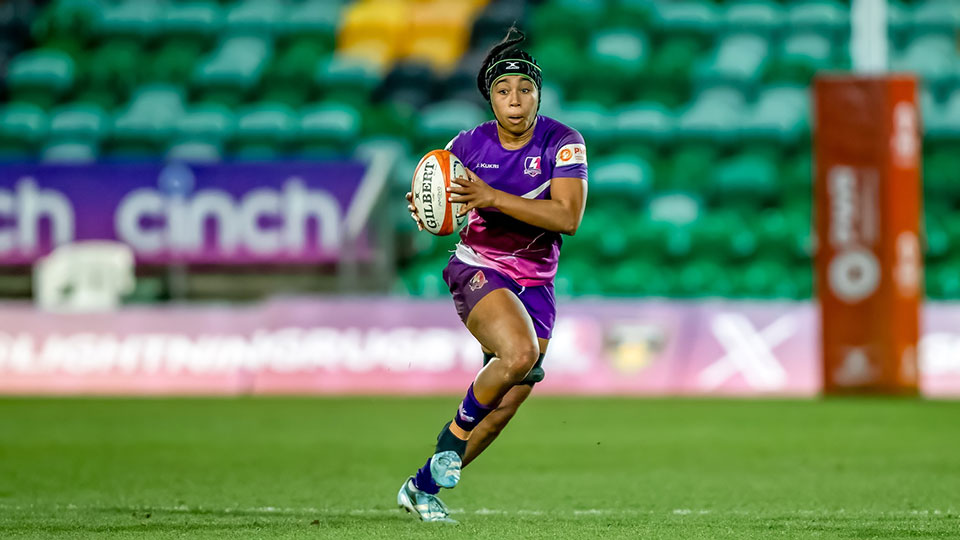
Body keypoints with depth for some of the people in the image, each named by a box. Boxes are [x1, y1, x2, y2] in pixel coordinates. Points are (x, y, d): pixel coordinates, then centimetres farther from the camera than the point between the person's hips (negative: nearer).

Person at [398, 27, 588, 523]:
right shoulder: (468, 146, -6)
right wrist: (424, 214, -19)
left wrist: (491, 197, -31)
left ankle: (423, 486, 21)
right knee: (519, 353, -31)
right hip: (477, 270, -3)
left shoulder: (562, 143, -11)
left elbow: (568, 217, -23)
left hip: (535, 283, 3)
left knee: (507, 403, 3)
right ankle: (454, 435, -7)